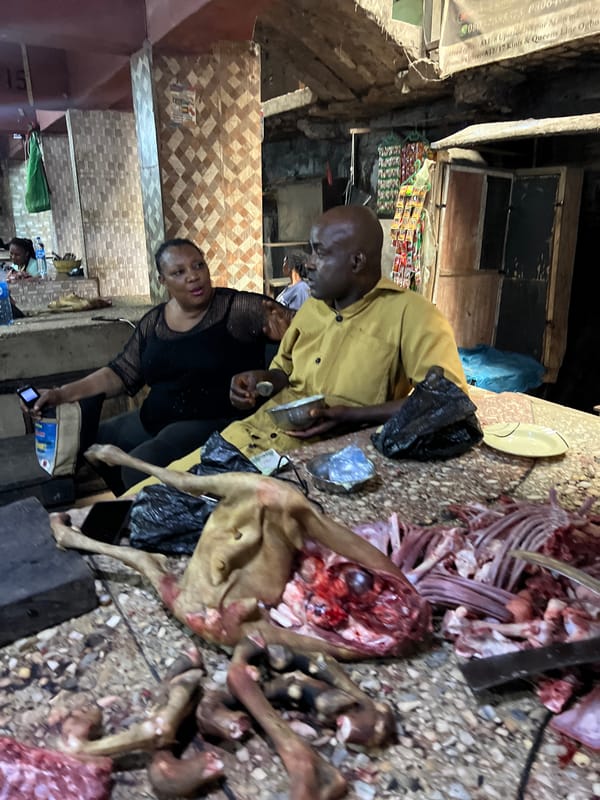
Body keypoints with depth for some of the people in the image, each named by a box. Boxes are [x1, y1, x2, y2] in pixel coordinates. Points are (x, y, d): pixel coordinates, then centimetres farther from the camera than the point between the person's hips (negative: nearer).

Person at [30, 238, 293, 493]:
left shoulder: (239, 308, -10)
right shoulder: (153, 322, 7)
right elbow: (121, 374, 12)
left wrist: (284, 330, -38)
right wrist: (63, 393, 2)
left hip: (216, 422, -7)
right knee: (90, 442, 14)